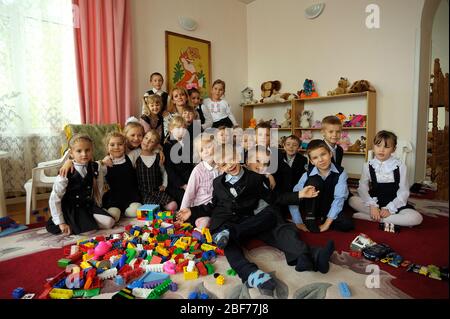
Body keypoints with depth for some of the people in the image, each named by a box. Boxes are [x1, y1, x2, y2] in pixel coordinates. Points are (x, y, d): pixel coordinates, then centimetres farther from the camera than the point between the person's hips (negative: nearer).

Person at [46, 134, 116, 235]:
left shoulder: (94, 167, -5)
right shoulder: (67, 172, -17)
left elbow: (99, 186, 10)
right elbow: (54, 199, -15)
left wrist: (98, 207, 9)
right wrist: (61, 223, -15)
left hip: (89, 206, 4)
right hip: (71, 209, -4)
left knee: (109, 222, -14)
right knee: (90, 230, -22)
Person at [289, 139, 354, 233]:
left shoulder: (340, 173, -16)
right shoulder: (308, 175, -17)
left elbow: (339, 198, -22)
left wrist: (327, 223, -27)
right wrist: (298, 223, -21)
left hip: (330, 209, 1)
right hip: (312, 208, -1)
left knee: (347, 224, -28)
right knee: (313, 182, -27)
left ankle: (323, 219, 0)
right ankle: (310, 219, -17)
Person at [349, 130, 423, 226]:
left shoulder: (400, 166, -6)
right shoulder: (368, 166, -2)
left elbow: (403, 192, -7)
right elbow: (362, 187, -8)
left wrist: (389, 209, -19)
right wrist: (372, 206, -23)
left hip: (395, 205, -1)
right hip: (374, 203, 1)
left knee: (416, 218, -27)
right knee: (352, 200, -23)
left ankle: (368, 217, -24)